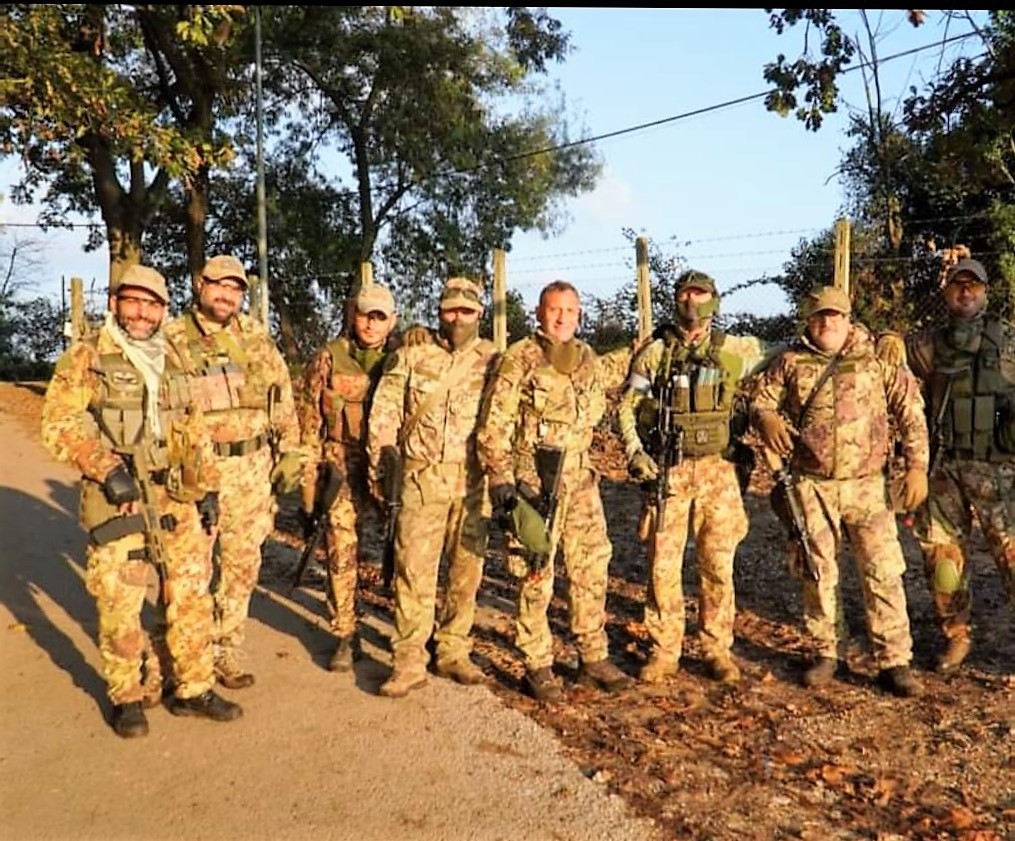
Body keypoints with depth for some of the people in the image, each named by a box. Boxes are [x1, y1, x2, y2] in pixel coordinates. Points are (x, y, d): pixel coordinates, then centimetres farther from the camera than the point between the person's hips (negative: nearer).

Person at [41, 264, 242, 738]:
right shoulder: (86, 358, -1)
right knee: (119, 601, 2)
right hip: (116, 498, -4)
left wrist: (207, 486, 13)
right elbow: (58, 423, -9)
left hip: (176, 498, 5)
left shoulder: (172, 360, 14)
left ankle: (193, 689, 22)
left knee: (192, 594, 8)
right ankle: (128, 697, 22)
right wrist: (105, 467, -21)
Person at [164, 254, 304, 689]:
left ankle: (226, 651, 24)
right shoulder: (172, 338, -2)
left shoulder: (256, 336, 7)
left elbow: (283, 396, 10)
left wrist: (290, 452, 5)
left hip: (251, 469, 3)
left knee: (242, 564, 10)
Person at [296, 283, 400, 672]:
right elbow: (308, 425, 3)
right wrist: (309, 488, 0)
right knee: (342, 555, 0)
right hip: (342, 472, -1)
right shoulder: (328, 360, 1)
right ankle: (345, 637, 15)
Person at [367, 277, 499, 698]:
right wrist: (380, 471, 0)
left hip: (474, 481, 2)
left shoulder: (493, 360, 6)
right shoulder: (411, 356, 5)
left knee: (467, 568, 9)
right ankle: (409, 660, 7)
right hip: (422, 477, -1)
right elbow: (384, 415, 5)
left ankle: (453, 651, 23)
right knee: (414, 567, -2)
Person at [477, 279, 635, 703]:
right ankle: (537, 666, 14)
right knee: (537, 573, 1)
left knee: (591, 568, 10)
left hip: (580, 480, 6)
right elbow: (494, 424, -10)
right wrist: (500, 477, -16)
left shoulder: (589, 360, 10)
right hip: (532, 482, -5)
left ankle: (594, 658, 24)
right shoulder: (519, 359, -7)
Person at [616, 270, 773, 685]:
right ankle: (664, 651, 15)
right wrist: (634, 451, -7)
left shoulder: (732, 350, 5)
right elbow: (627, 406, 5)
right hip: (666, 471, 0)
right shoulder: (654, 352, 3)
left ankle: (717, 650, 20)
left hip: (716, 470, 1)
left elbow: (773, 356, 21)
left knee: (718, 564, 5)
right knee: (663, 564, 2)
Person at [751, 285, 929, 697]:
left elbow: (910, 412, 3)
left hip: (866, 485, -1)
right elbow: (760, 399, 9)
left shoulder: (879, 358, 2)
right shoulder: (791, 362, 4)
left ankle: (894, 661, 10)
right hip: (812, 487, 1)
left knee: (882, 570, -3)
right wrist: (767, 418, -15)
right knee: (818, 571, 9)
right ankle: (827, 653, 24)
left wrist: (917, 466, -3)